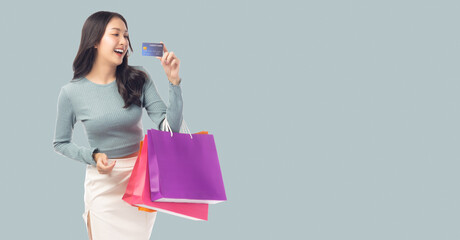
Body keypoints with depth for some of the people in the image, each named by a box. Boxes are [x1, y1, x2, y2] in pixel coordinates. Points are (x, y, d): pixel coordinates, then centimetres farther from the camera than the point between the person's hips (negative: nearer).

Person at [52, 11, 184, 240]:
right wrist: (93, 157, -14)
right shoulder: (71, 92, -10)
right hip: (104, 184, -2)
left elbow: (170, 127, -11)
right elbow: (60, 143, 2)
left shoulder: (138, 79, -6)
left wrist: (174, 81, -19)